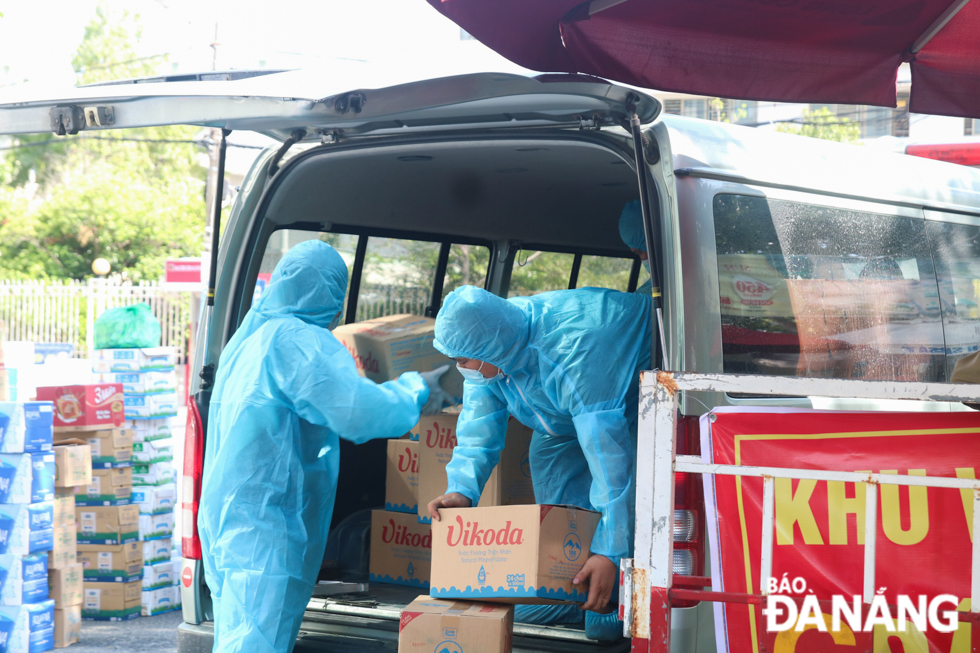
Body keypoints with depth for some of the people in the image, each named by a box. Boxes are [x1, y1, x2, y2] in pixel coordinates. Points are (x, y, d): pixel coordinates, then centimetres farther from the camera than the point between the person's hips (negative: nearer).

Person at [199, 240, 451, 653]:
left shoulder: (249, 338, 19)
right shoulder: (298, 341, -11)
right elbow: (363, 413, -20)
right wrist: (415, 390, -3)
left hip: (227, 521, 10)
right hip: (263, 530, -10)